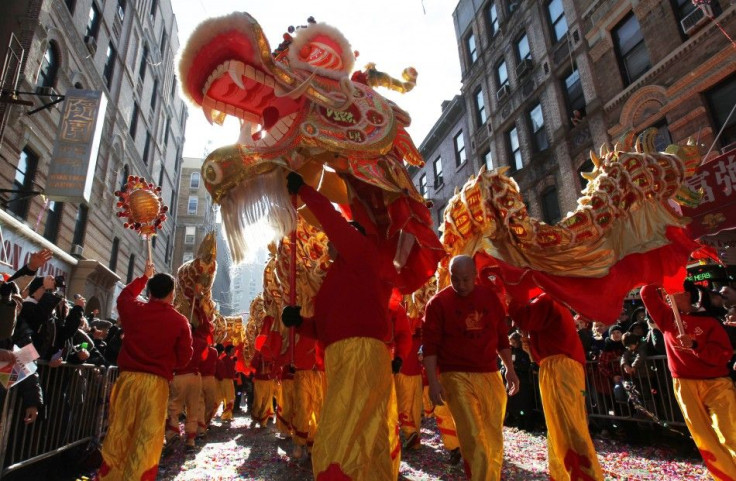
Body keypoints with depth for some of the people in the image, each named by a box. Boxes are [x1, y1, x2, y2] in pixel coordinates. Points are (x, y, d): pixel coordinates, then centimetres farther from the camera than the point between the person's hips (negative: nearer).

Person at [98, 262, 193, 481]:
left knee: (119, 432, 14)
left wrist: (144, 277, 37)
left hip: (128, 379, 3)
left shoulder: (134, 310, -1)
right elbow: (184, 358, -2)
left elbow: (124, 295, 25)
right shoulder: (180, 321, -8)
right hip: (156, 383, -3)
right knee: (147, 438, 5)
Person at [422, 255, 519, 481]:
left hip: (490, 375, 4)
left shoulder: (490, 296, 6)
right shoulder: (438, 302, -6)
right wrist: (433, 381, -12)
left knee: (494, 440, 12)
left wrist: (510, 369, 11)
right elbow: (430, 346, -7)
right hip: (457, 377, -4)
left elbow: (501, 336, 15)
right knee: (474, 440, -6)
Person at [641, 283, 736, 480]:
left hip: (716, 383, -2)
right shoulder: (668, 317, 9)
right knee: (704, 438, 4)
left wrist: (694, 345, -20)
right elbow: (647, 293, 4)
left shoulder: (709, 321, 3)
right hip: (685, 384, 2)